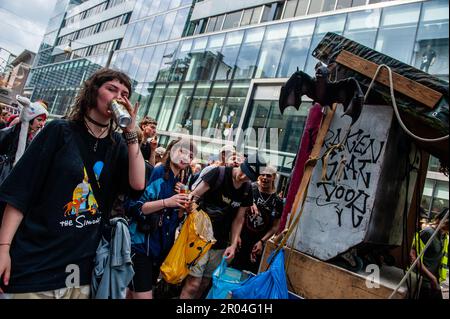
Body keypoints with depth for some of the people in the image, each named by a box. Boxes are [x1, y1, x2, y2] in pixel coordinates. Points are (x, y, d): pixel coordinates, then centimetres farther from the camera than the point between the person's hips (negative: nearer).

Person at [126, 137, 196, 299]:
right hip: (142, 244, -7)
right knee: (143, 295, -6)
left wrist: (183, 209, -6)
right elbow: (133, 207, -20)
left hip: (162, 247, 7)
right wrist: (166, 202, -25)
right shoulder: (156, 173, -12)